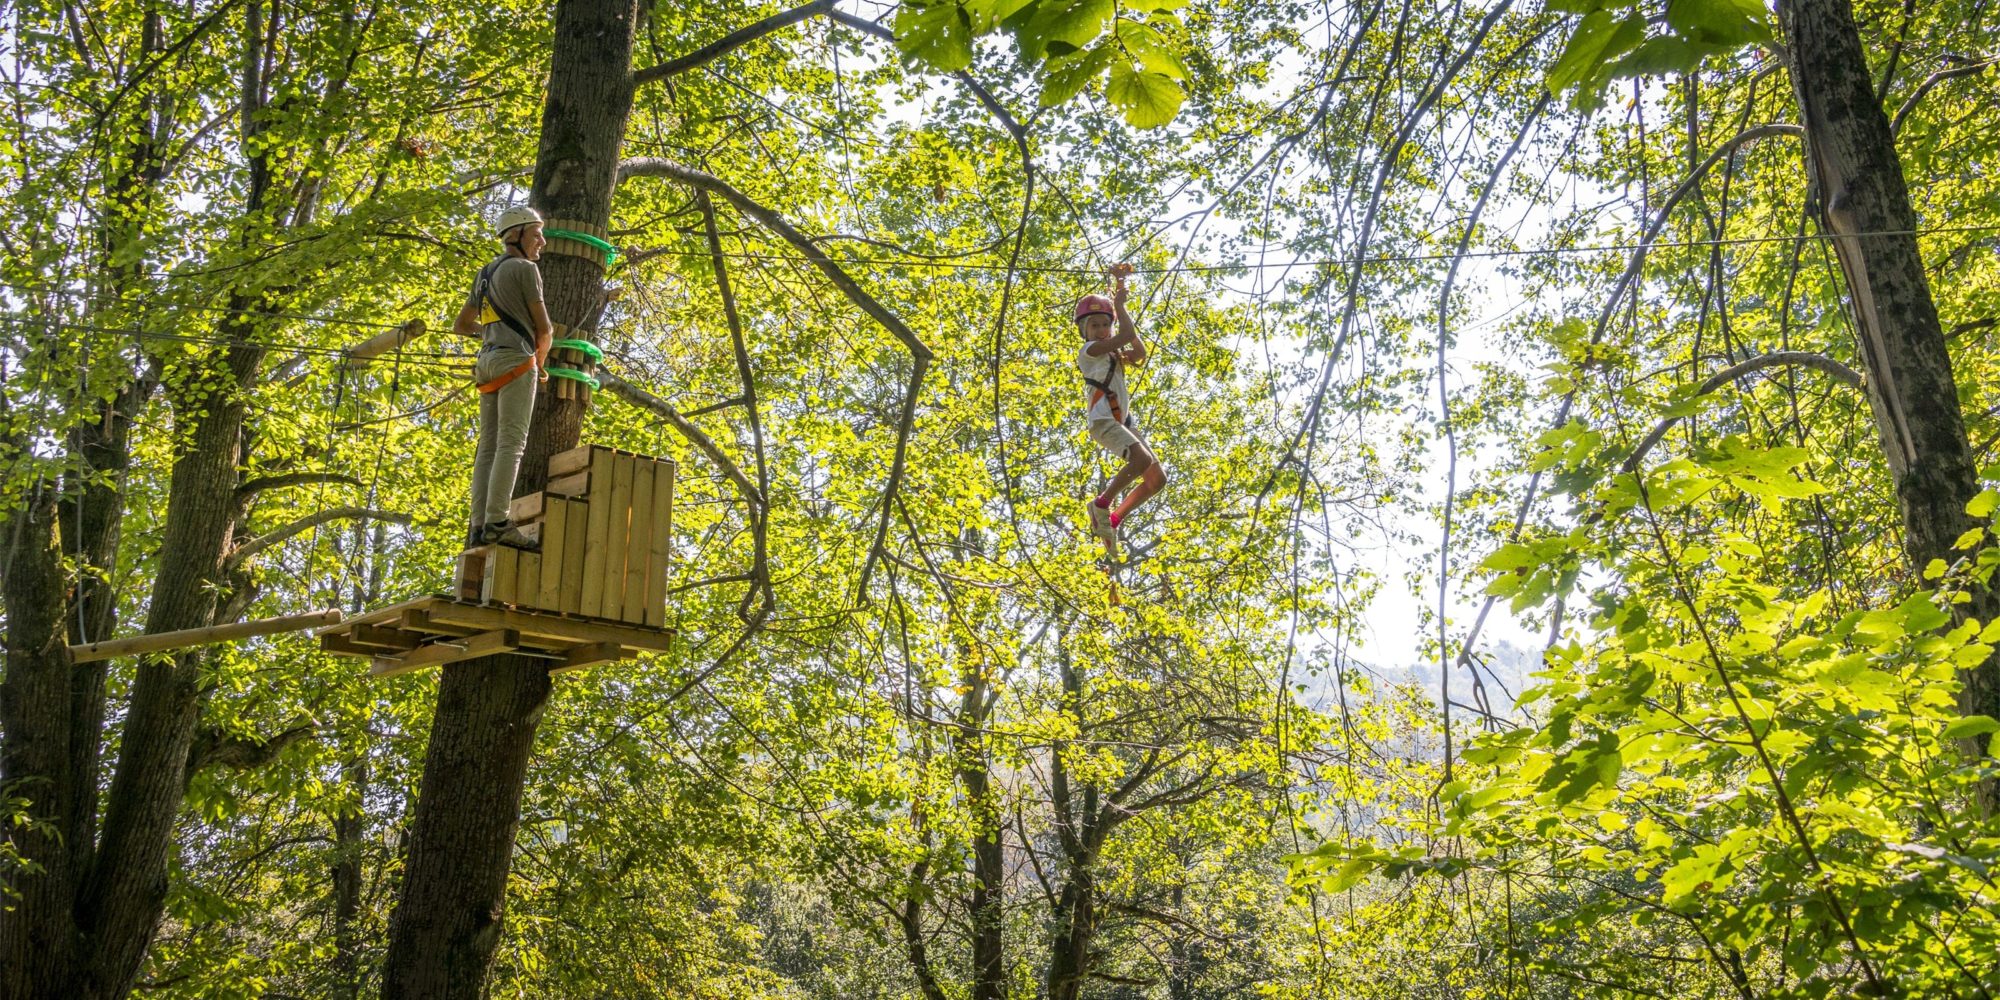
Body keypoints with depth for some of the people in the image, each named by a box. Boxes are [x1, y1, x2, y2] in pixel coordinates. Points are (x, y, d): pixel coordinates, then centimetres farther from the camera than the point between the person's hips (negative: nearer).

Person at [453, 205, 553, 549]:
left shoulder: (485, 275, 25)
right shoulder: (525, 268, -1)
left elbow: (460, 326, 30)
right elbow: (545, 328, -3)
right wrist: (541, 363, 15)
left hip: (487, 363, 9)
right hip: (515, 361, -8)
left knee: (489, 448, 2)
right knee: (511, 444, -16)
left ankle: (479, 527, -7)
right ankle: (497, 523, -26)